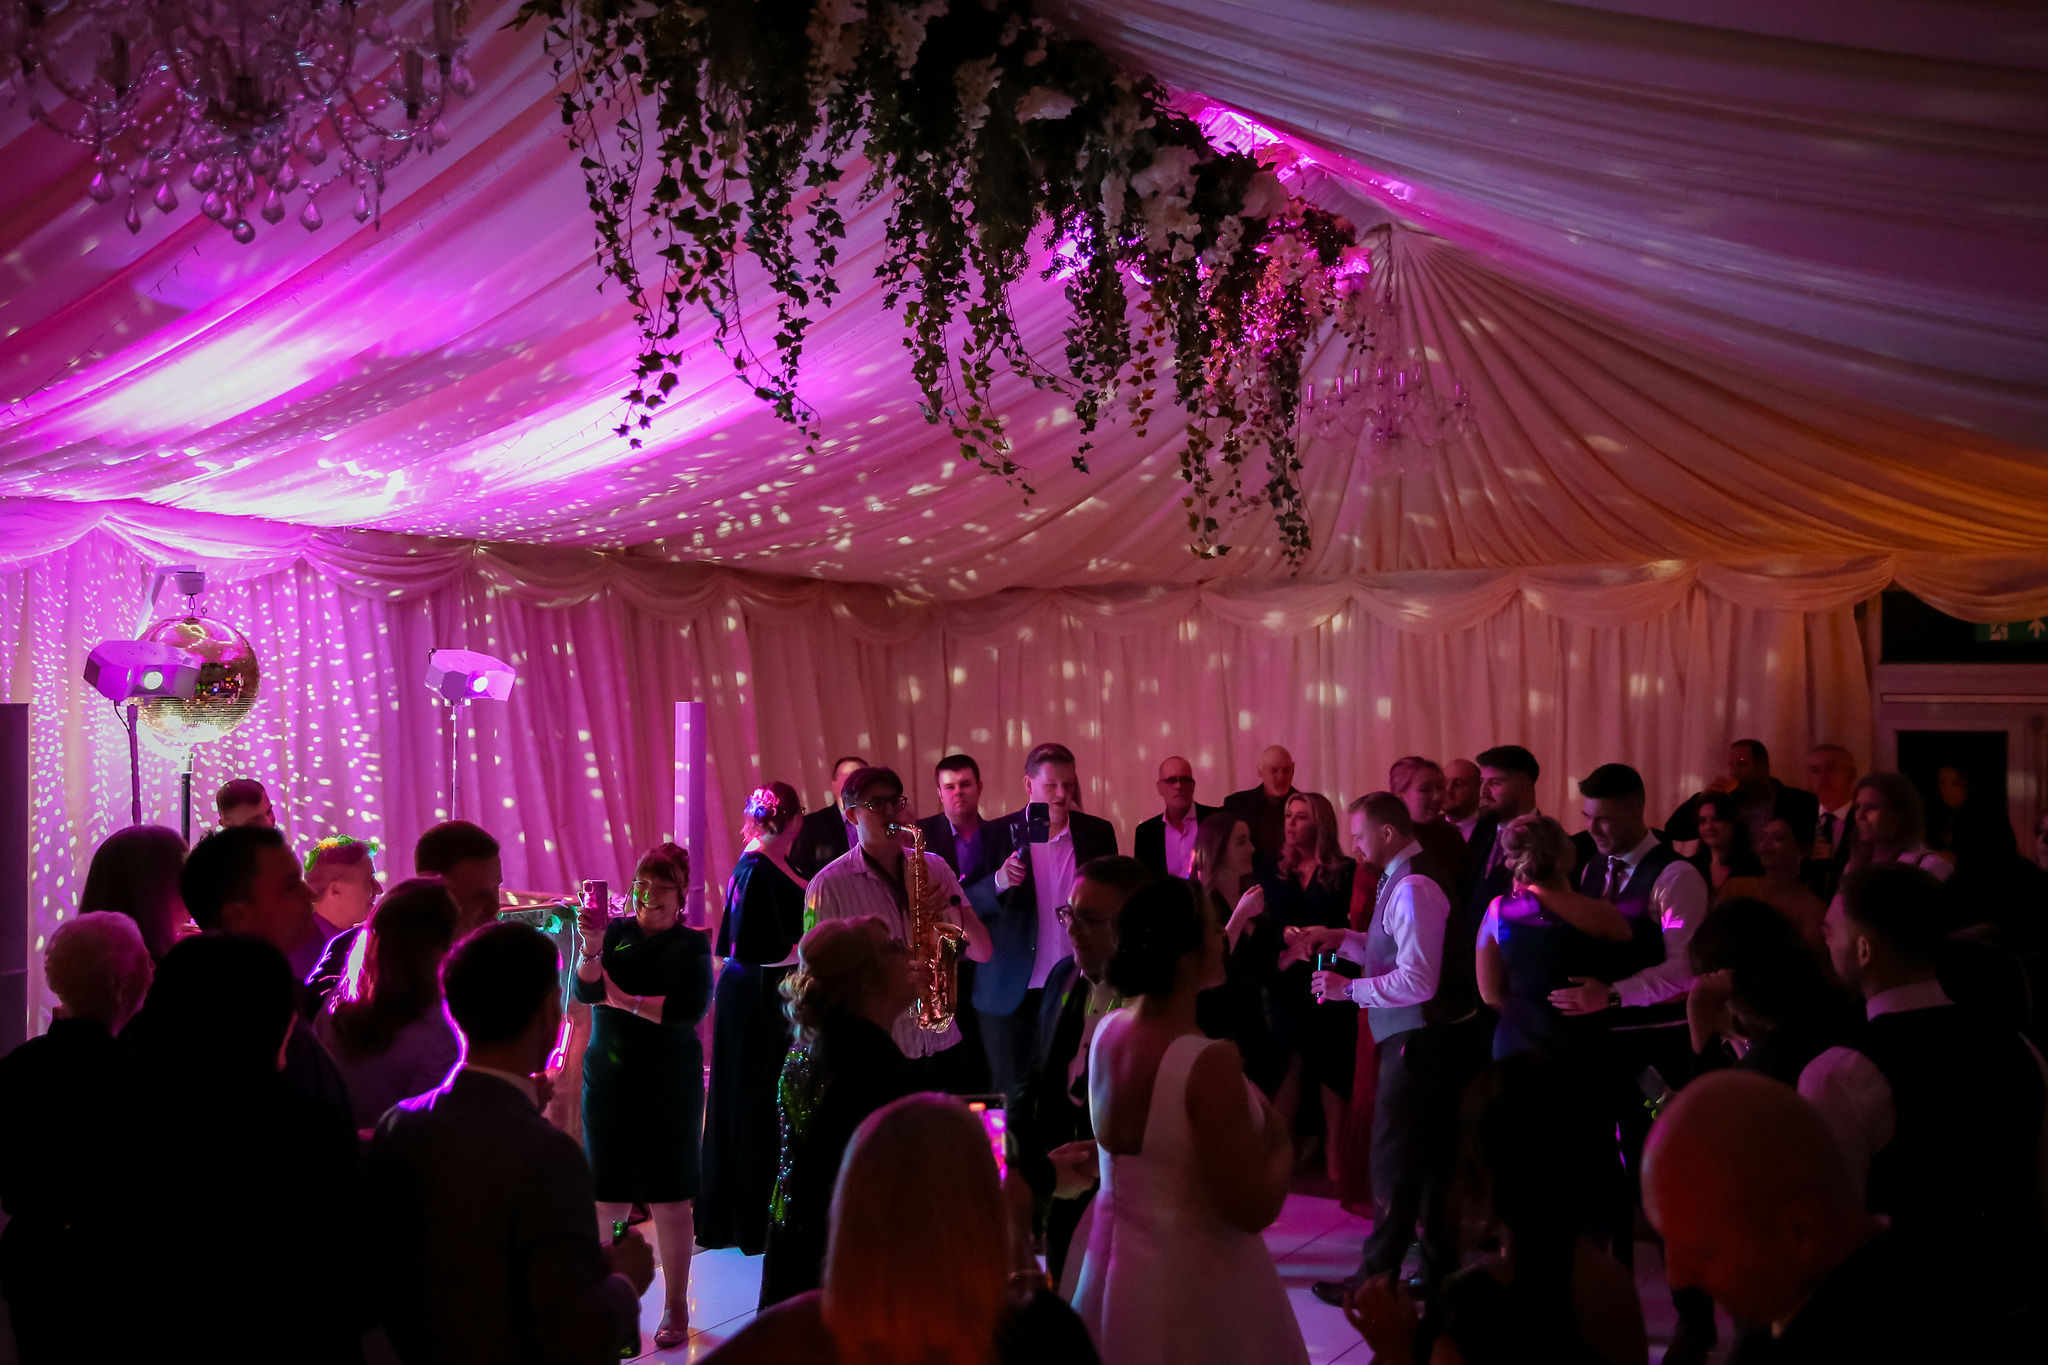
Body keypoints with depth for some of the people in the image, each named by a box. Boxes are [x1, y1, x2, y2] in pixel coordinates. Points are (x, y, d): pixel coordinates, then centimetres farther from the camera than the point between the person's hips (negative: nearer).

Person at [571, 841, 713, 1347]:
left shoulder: (691, 945, 0)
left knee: (669, 1204, 3)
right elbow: (584, 991, -10)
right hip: (607, 1082, 1)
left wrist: (625, 1001, -13)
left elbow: (692, 1007, -15)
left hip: (669, 1088, -1)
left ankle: (676, 1309, 17)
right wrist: (592, 949, -27)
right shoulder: (614, 931, 3)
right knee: (606, 1203, 3)